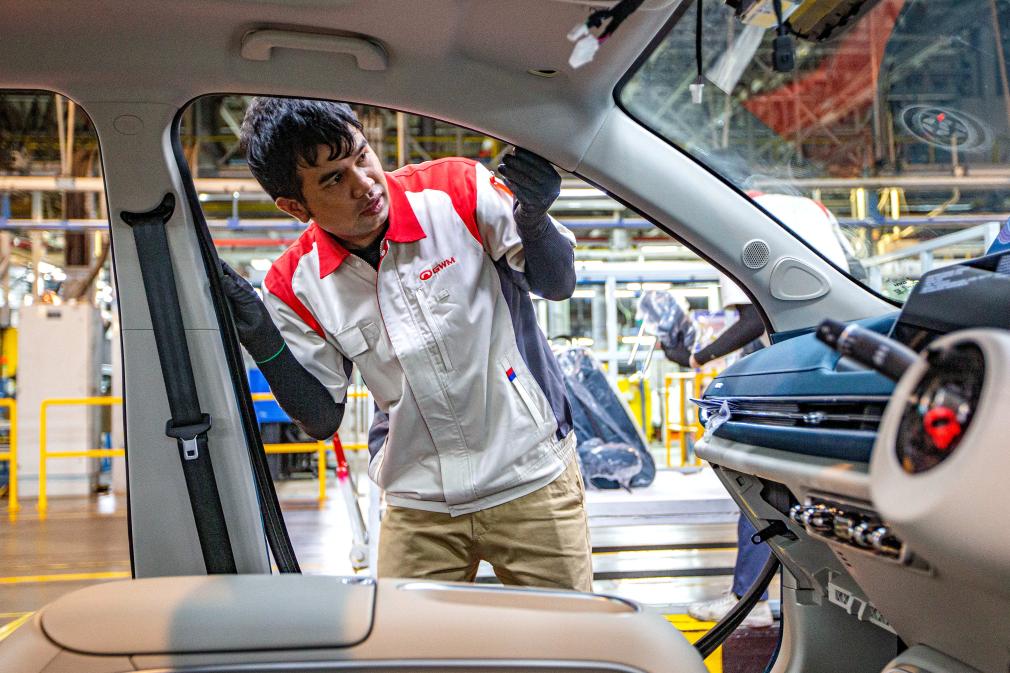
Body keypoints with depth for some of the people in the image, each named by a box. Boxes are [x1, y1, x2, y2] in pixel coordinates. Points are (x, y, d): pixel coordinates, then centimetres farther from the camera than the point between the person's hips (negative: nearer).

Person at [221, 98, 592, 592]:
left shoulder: (458, 191, -13)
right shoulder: (296, 284, -8)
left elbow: (557, 285, -6)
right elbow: (321, 419, -3)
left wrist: (533, 218, -28)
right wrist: (261, 341, -19)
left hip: (533, 479, -1)